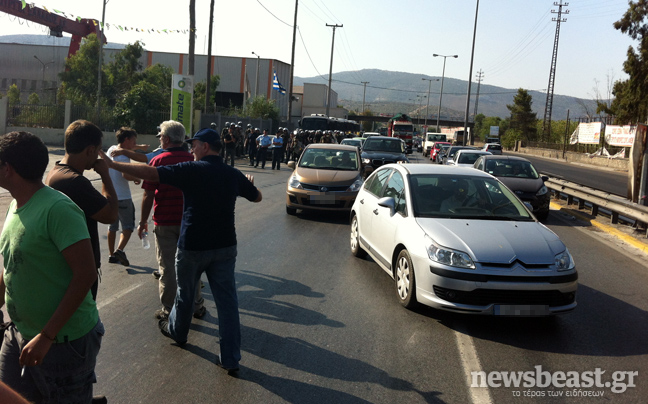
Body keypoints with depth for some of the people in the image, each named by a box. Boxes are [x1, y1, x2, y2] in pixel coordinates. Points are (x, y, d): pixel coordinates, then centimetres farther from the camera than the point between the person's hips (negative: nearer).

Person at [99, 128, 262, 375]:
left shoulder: (191, 170, -12)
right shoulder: (234, 175, 2)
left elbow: (149, 173, -20)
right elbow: (257, 197, 19)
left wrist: (112, 165, -13)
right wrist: (249, 183, 41)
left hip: (193, 246, -3)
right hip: (225, 246, 3)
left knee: (185, 294, 21)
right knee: (227, 300, 4)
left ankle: (177, 331, 46)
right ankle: (231, 359, 7)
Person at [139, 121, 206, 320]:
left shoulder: (158, 161, -10)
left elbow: (148, 195, -11)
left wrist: (143, 222, -1)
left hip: (165, 222, -3)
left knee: (167, 267, 6)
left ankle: (168, 310, 13)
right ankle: (196, 306, 22)